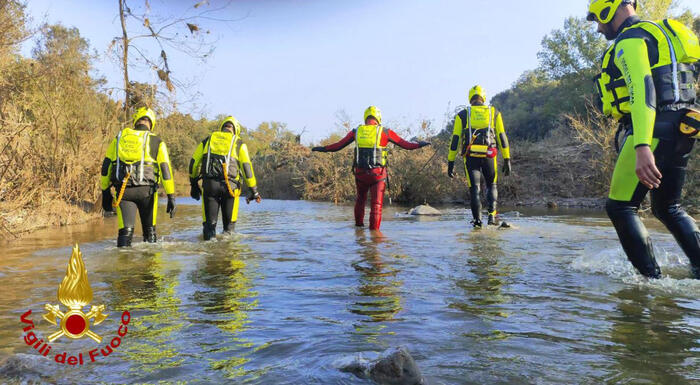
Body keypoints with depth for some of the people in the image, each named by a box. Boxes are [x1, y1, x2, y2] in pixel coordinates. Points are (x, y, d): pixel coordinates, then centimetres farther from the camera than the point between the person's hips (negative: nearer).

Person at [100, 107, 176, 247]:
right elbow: (165, 169, -2)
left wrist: (105, 192, 15)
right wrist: (171, 196, -2)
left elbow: (106, 165, 10)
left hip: (123, 190, 1)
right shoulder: (157, 141, 6)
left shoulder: (119, 138, 12)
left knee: (125, 230, 2)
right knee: (149, 230, 14)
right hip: (146, 189, -1)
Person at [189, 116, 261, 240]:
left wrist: (193, 183, 24)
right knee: (229, 223, 10)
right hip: (229, 185, -2)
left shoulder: (208, 140, 18)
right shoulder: (239, 143, 10)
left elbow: (194, 162, 16)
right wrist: (254, 190, 7)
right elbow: (246, 167, 3)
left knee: (209, 222, 7)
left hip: (209, 184, 2)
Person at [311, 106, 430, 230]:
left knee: (360, 198, 26)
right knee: (376, 204, 4)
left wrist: (322, 148, 24)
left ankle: (359, 224, 37)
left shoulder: (356, 132, 5)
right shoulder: (385, 132, -1)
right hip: (378, 174, -3)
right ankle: (374, 229, 0)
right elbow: (405, 144, 1)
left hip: (360, 173, 3)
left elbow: (337, 146, 10)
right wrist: (420, 144, 14)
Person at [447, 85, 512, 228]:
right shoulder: (494, 113, 9)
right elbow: (502, 137, 6)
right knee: (492, 185, 19)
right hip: (488, 156, 1)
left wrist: (451, 162, 4)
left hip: (471, 156, 0)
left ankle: (477, 220, 2)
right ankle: (492, 214, 4)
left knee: (474, 189, 8)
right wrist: (507, 160, 9)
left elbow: (455, 139, 2)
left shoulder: (462, 114, 7)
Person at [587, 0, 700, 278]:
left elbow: (642, 88, -24)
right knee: (668, 208, 18)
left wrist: (642, 147, -35)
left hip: (654, 130, -10)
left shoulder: (630, 39, -8)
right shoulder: (655, 33, 25)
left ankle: (652, 278, -5)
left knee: (620, 207, -4)